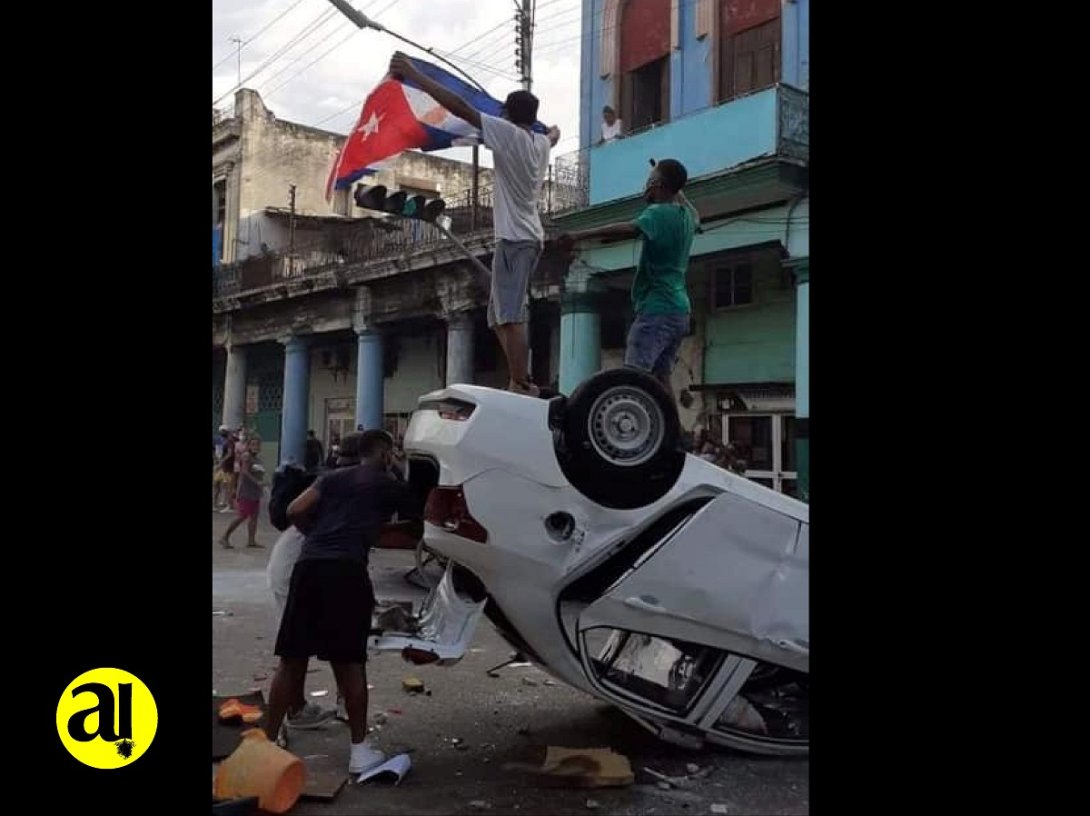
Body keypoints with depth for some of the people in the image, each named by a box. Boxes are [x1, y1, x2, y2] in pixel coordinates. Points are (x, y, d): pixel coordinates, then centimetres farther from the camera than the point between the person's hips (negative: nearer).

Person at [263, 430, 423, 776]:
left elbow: (295, 511, 11)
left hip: (309, 565, 4)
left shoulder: (332, 477, 24)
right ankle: (360, 750, 10)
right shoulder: (389, 486, 16)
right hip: (346, 570, -3)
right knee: (350, 662, 4)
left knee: (291, 660, 9)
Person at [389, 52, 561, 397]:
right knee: (500, 316, 12)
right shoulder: (540, 142, 16)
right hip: (528, 237, 9)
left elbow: (460, 107, -12)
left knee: (511, 316, -16)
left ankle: (520, 385, -21)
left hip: (514, 238, -9)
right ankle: (522, 382, 9)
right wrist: (554, 131, 68)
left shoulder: (508, 133, -6)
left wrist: (413, 74, -11)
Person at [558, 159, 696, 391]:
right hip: (680, 311, 9)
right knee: (661, 376, 7)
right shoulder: (687, 216, 17)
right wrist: (674, 184, 45)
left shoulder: (658, 212, -8)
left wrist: (580, 235, -34)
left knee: (634, 373, -18)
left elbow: (631, 229, -29)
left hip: (657, 310, -9)